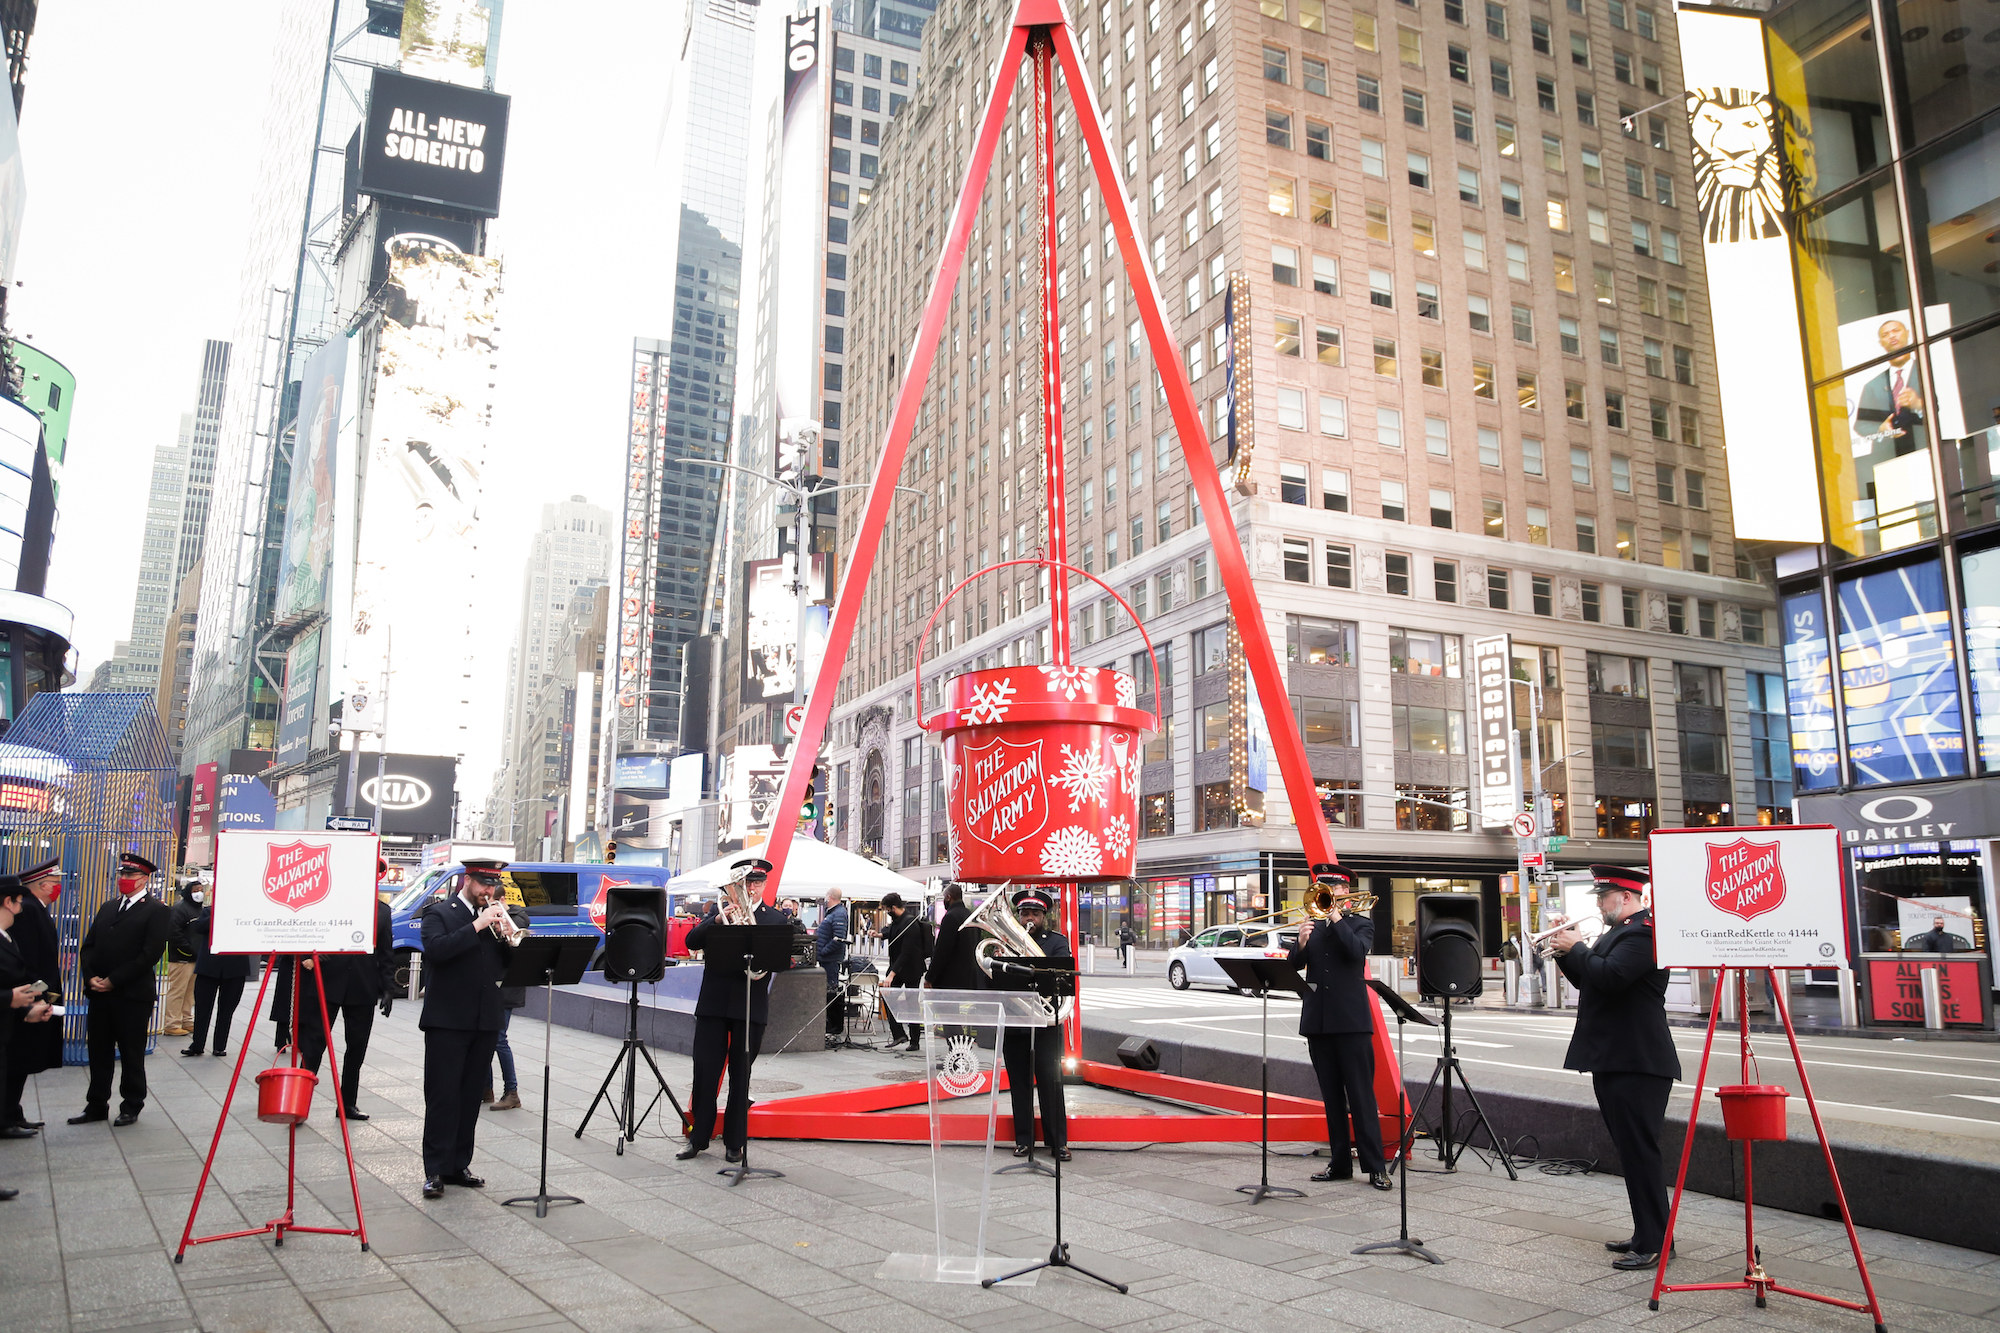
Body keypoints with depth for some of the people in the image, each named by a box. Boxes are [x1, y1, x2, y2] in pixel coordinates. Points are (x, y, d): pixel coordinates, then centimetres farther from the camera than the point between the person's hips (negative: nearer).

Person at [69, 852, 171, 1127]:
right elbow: (88, 946, 13)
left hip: (133, 996, -6)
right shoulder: (108, 908, 16)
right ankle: (96, 1106, 22)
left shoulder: (155, 910, -6)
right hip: (99, 993, 6)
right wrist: (91, 977, -4)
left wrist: (113, 981, -14)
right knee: (99, 1052, 12)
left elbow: (151, 953, -14)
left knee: (132, 1055, 4)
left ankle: (131, 1107, 16)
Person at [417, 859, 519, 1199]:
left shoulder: (495, 915, 13)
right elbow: (436, 950, -18)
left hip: (485, 1020, 5)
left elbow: (509, 961, 8)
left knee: (470, 1096, 9)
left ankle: (459, 1165, 17)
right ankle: (435, 1171, 3)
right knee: (442, 1096, -2)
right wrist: (477, 925, -20)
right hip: (447, 1019, -5)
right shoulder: (439, 912, 0)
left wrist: (505, 930, -9)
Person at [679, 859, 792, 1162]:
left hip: (751, 1008, -1)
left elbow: (786, 959, 0)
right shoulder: (718, 913, 10)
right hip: (713, 1003, 1)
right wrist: (718, 920, -18)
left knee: (740, 1077, 6)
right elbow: (692, 941, -4)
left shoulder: (776, 918, 8)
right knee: (704, 1074, 3)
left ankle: (734, 1142, 15)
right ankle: (698, 1138, 16)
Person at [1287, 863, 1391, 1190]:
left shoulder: (1361, 924, 3)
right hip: (1317, 1020, 5)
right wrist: (1300, 945, -14)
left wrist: (1336, 917, -15)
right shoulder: (1313, 924, 14)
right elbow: (1292, 965, 4)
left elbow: (1356, 951, -18)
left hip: (1351, 1019, -4)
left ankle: (1375, 1166, -2)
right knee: (1332, 1097, 10)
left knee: (1361, 1096, -5)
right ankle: (1340, 1163, 16)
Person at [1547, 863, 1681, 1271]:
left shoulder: (1643, 931, -16)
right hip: (1613, 1061, 11)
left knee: (1639, 1150, -7)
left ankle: (1653, 1244, -1)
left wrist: (1577, 948, -14)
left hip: (1636, 1064, -11)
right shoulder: (1617, 932, 17)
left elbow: (1609, 976, -28)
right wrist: (1566, 952, 7)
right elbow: (1587, 981, 22)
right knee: (1630, 1150, 16)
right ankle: (1647, 1234, 25)